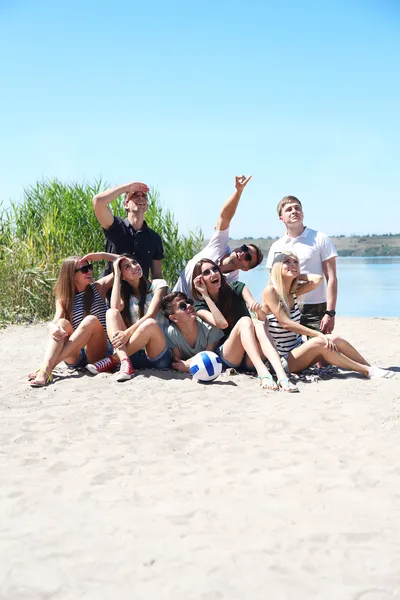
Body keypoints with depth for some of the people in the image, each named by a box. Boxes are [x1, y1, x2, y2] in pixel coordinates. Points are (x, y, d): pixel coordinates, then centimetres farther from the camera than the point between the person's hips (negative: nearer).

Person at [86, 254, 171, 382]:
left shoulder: (158, 285, 4)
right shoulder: (125, 293, 17)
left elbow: (150, 315, -11)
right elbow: (115, 308, -8)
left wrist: (128, 332, -25)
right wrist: (116, 275, -1)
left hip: (157, 354, -3)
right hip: (134, 351, 4)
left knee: (150, 323, -35)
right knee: (111, 312, -16)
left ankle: (112, 360, -23)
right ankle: (125, 362, -38)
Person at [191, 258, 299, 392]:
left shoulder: (237, 288, 6)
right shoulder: (200, 306, 1)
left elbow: (263, 318, -4)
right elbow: (222, 323, -20)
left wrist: (258, 309, -27)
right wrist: (205, 295, -14)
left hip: (250, 360, 2)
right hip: (227, 356, -2)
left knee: (260, 326, -29)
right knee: (244, 321, -28)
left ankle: (282, 376, -50)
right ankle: (262, 372, -51)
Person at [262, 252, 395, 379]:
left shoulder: (293, 292, 9)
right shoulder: (270, 291, -12)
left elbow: (317, 279, -5)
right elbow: (285, 323, -20)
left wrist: (296, 275, 2)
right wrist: (318, 334, -21)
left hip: (298, 350, 7)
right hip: (283, 359, -7)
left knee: (335, 340, -12)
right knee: (319, 342, -27)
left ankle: (370, 369, -5)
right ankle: (366, 371, -16)